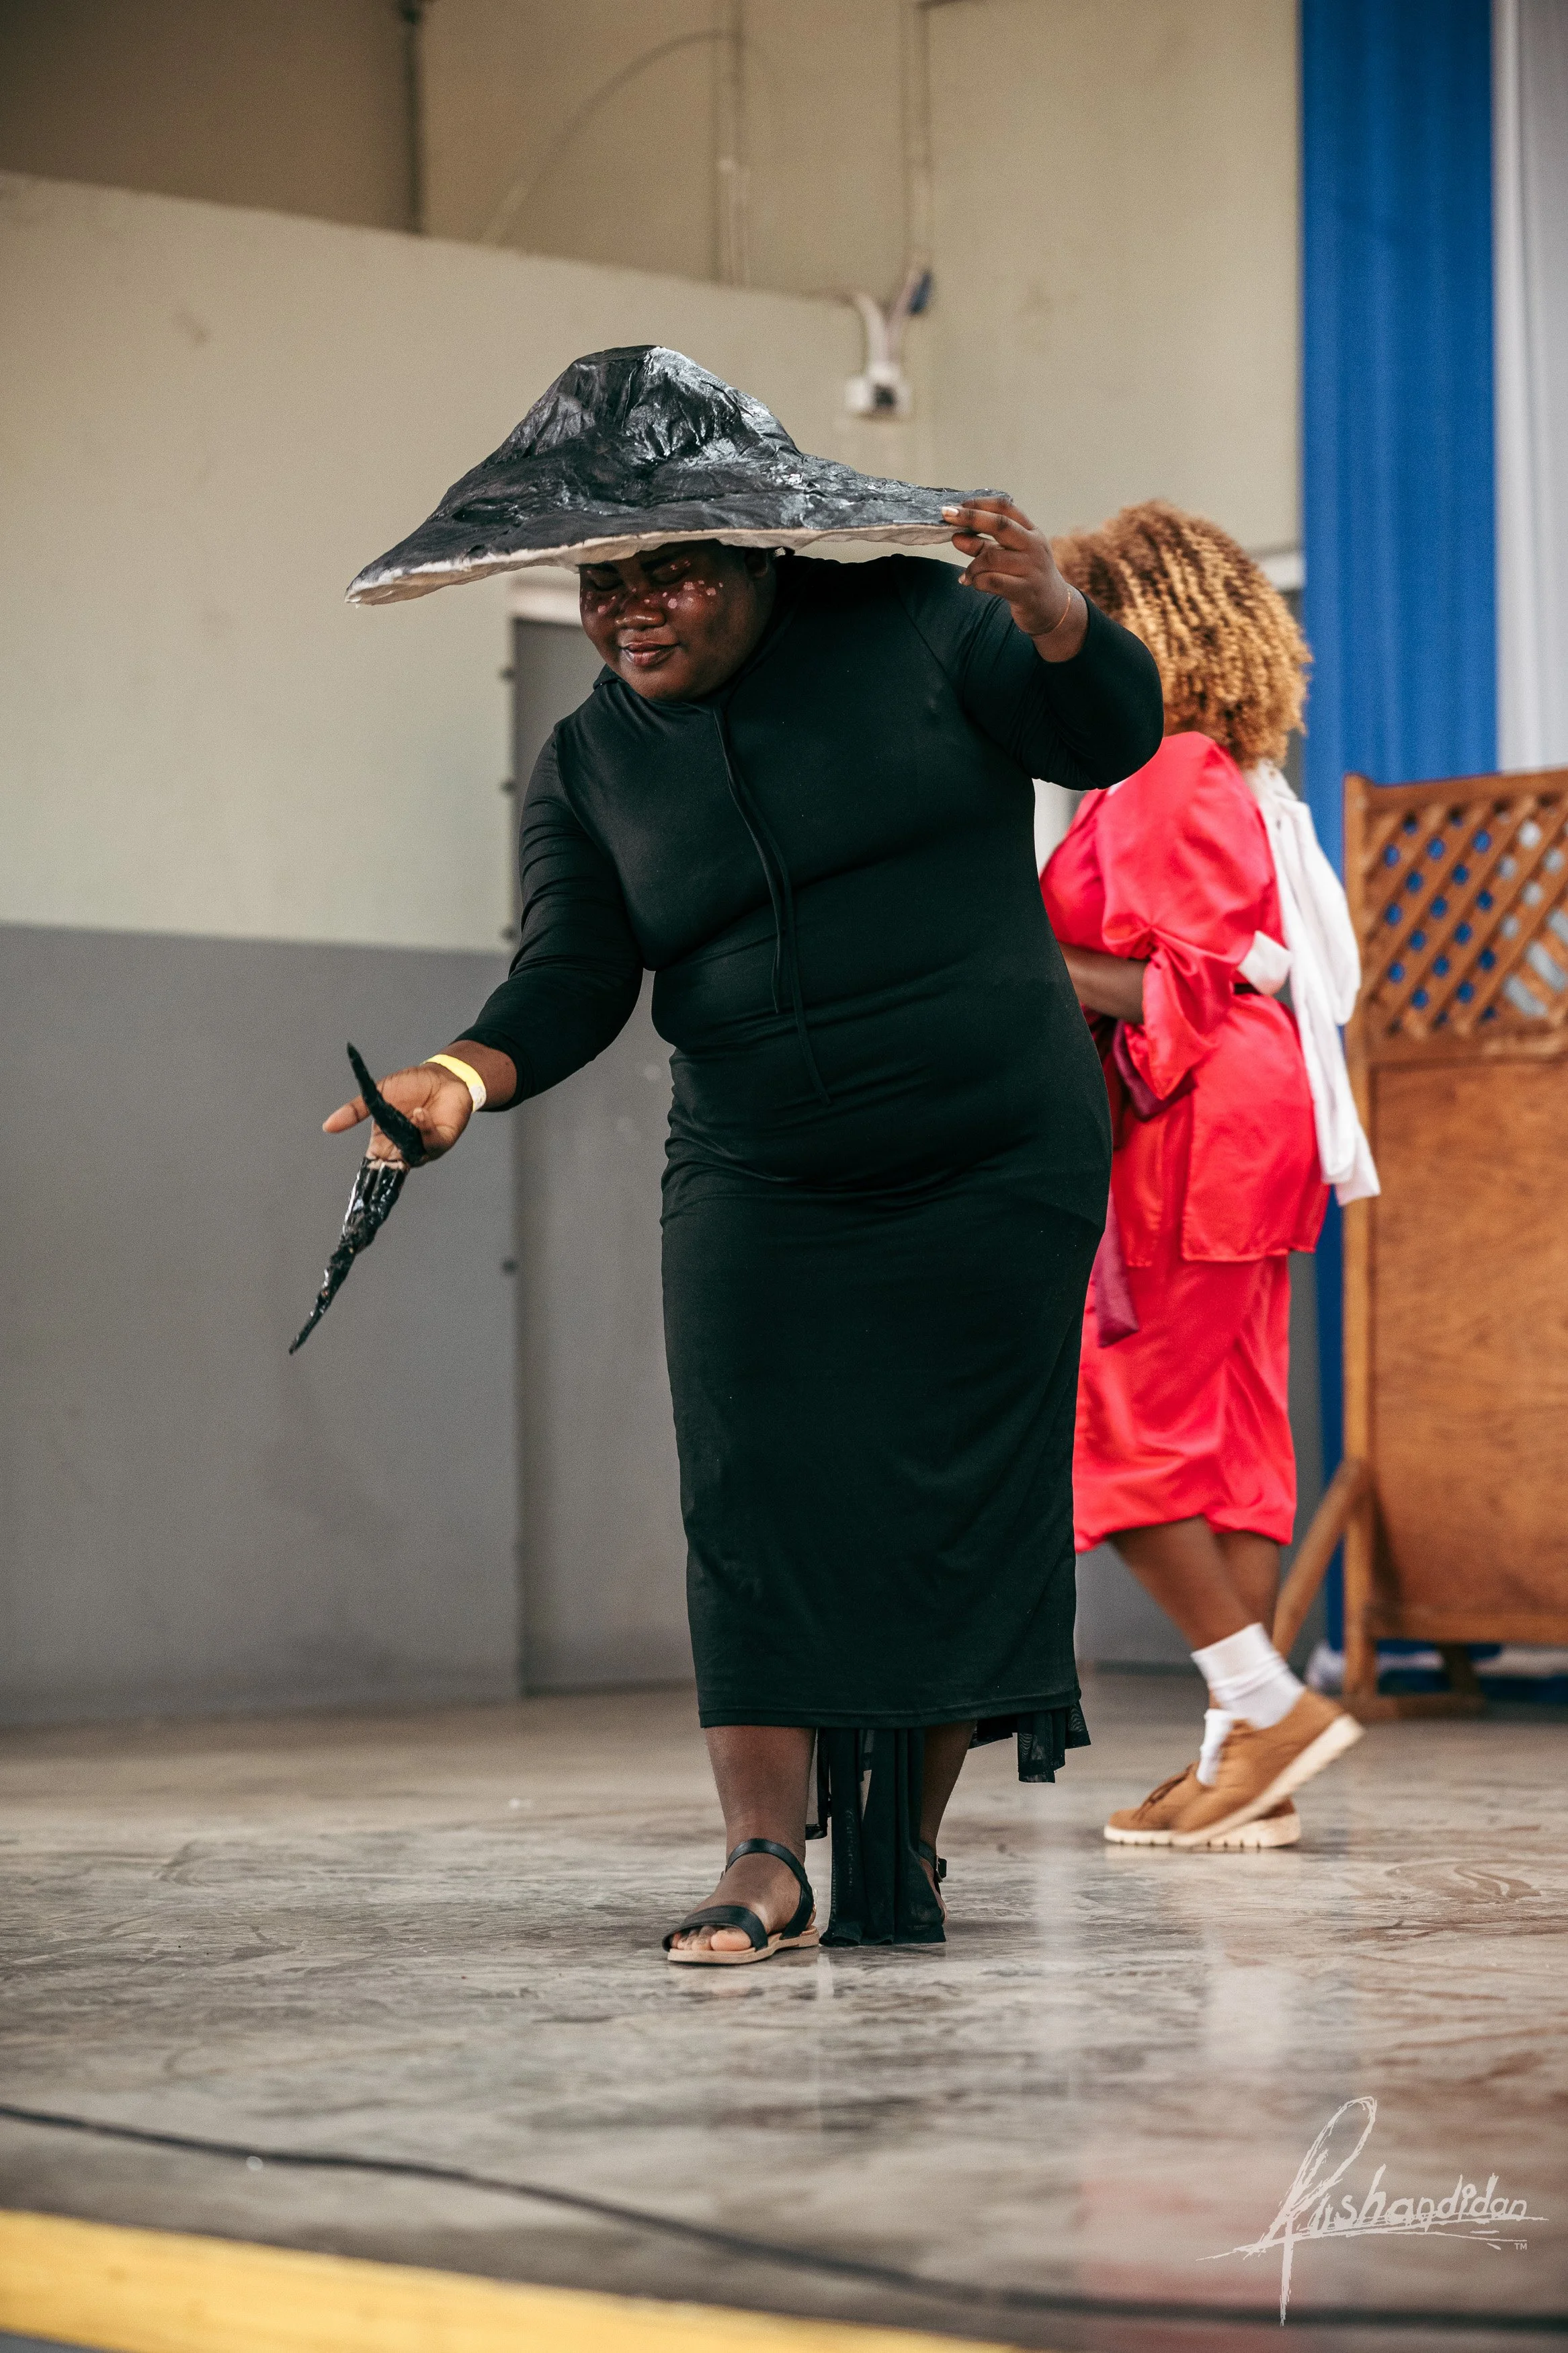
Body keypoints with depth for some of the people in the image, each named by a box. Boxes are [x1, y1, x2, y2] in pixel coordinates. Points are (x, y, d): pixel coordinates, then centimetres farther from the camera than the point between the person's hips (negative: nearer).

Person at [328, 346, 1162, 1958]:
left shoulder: (908, 628, 0)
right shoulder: (587, 765, 5)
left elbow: (1112, 737, -5)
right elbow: (572, 980, -4)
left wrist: (1049, 612, -26)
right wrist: (467, 1075, -25)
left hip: (999, 1163, -1)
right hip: (757, 1184, 1)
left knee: (964, 1500, -2)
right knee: (757, 1489, -12)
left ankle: (905, 1849, 10)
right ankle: (766, 1858, -12)